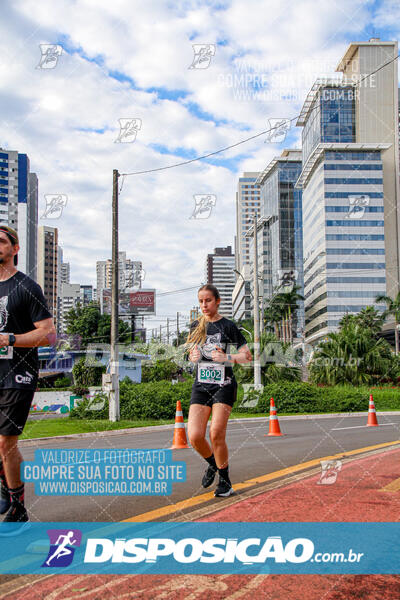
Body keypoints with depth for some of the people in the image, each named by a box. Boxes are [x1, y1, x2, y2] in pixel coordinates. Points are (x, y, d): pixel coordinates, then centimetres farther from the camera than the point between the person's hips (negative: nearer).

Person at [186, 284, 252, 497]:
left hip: (223, 385, -4)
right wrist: (193, 357, 0)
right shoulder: (196, 326, 12)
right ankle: (213, 463, 22)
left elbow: (247, 356, -2)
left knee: (216, 434, -13)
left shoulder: (228, 326, -2)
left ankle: (225, 480, 7)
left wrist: (226, 358, -18)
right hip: (201, 385, 4)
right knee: (194, 436, -9)